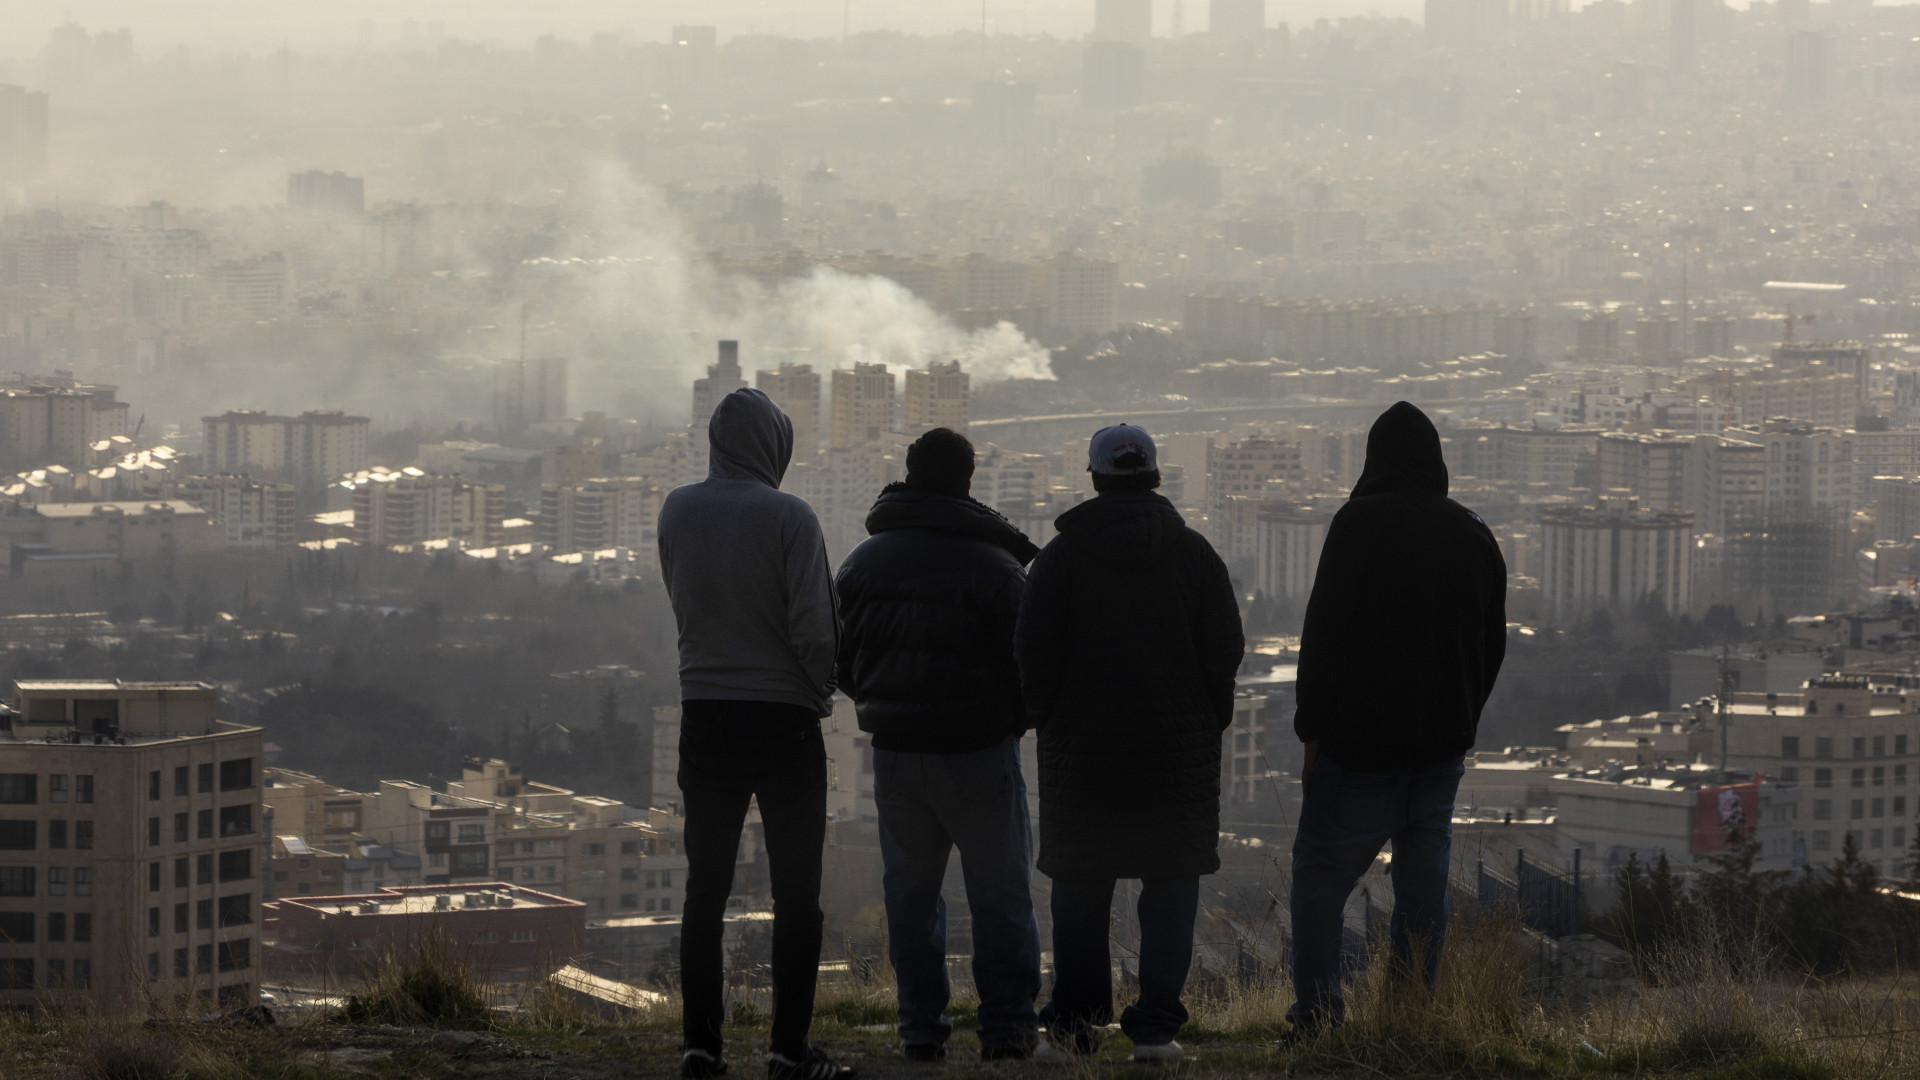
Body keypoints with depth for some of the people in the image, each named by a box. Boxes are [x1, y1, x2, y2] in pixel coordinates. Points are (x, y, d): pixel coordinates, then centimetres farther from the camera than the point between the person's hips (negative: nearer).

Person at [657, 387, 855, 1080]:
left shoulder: (678, 511, 0)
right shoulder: (789, 518, -13)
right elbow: (814, 628, -14)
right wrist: (820, 688, 3)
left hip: (704, 715, 4)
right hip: (784, 718, -4)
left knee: (706, 888, 10)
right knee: (796, 892, 3)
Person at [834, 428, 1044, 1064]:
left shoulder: (862, 563, 5)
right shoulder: (991, 565, -12)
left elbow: (841, 659, 11)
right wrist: (1017, 718, 10)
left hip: (895, 750, 4)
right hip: (978, 749, -4)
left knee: (909, 889, 11)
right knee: (1000, 891, 4)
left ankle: (921, 1028, 7)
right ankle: (1006, 1024, 0)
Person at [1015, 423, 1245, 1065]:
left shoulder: (1062, 555, -1)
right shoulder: (1194, 554, 2)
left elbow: (1035, 652, -3)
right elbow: (1224, 650, 2)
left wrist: (1048, 723, 8)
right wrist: (1207, 724, 10)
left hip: (1083, 748, 0)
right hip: (1179, 753, 0)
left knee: (1080, 889, 9)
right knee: (1170, 883, 4)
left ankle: (1073, 1023, 5)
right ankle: (1156, 1025, -3)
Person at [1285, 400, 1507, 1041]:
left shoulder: (1360, 524, -9)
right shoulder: (1473, 534, 9)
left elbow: (1325, 633, -12)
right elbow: (1492, 644, 15)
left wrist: (1312, 729, -6)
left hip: (1361, 744, -5)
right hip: (1442, 745, 5)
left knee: (1320, 875, 3)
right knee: (1423, 883, 8)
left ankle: (1316, 1018, -4)